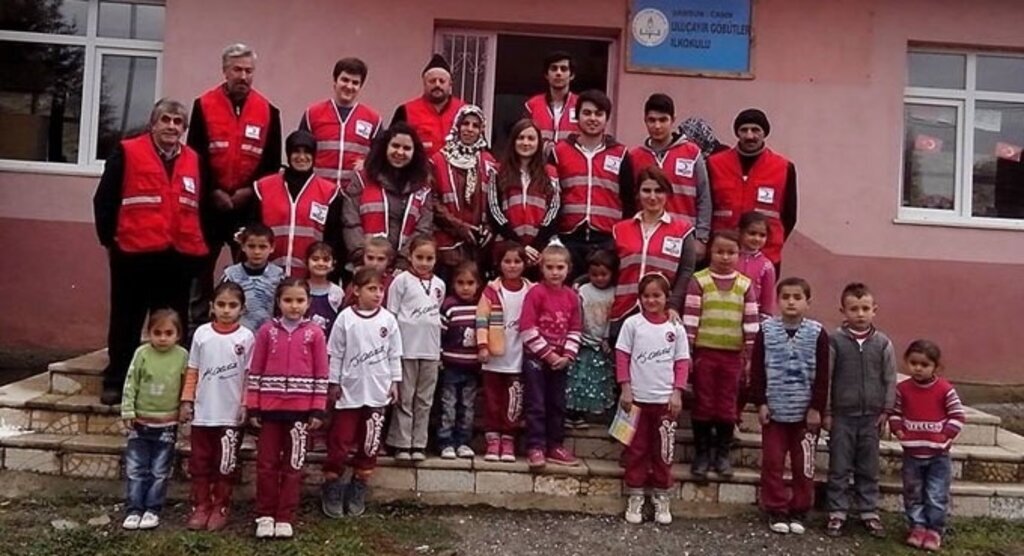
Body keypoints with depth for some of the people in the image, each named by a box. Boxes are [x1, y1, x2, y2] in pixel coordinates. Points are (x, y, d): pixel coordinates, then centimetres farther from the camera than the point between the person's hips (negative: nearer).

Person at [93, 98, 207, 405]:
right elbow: (104, 200, 0)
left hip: (180, 255, 3)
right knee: (127, 321, 7)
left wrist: (200, 243, 11)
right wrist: (109, 240, -1)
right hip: (135, 253, -3)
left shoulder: (194, 160, 12)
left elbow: (200, 204, 18)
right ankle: (115, 382, 17)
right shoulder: (127, 152, 0)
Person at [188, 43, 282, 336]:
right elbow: (195, 156, -2)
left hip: (249, 205, 1)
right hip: (209, 203, 0)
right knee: (201, 274, 8)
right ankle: (195, 331, 17)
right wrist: (213, 192, -10)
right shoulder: (204, 105, 1)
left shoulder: (268, 111, 3)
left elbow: (272, 162, 3)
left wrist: (249, 190, -9)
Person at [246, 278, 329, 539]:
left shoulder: (314, 333, 0)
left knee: (293, 465, 6)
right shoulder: (267, 331, 2)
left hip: (301, 409, -1)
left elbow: (321, 375, 0)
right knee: (266, 464, 6)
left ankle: (285, 518, 15)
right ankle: (265, 515, 18)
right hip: (270, 408, 1)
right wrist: (252, 407, -1)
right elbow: (255, 371, 3)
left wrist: (318, 410, -4)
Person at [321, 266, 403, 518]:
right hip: (349, 390, -2)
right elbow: (335, 354, -2)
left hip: (377, 392, 2)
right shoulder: (345, 318, -6)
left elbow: (394, 354, 6)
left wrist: (395, 382, 4)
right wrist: (334, 383, -1)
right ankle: (332, 489, 18)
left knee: (369, 443, 9)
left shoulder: (388, 320, -1)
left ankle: (358, 491, 22)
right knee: (340, 441, 3)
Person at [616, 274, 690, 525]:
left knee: (663, 451, 8)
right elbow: (622, 357, -1)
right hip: (638, 397, -1)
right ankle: (635, 497, 17)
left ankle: (662, 498, 20)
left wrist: (677, 393, -5)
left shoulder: (676, 328, 1)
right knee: (636, 449, 8)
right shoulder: (632, 323, -2)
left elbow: (682, 362, 3)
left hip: (665, 400, 1)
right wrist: (625, 389, -7)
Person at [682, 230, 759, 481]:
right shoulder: (699, 281, -2)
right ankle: (701, 453, 15)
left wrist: (749, 356, 2)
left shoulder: (745, 285, 4)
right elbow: (690, 319, -4)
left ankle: (722, 453, 19)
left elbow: (751, 323, 5)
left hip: (733, 355, 2)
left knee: (727, 406, 7)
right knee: (704, 404, 4)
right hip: (704, 352, -2)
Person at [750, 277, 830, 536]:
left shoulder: (817, 333, -3)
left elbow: (822, 375, -2)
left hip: (806, 411, 0)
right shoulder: (766, 330, -2)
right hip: (774, 409, 0)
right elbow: (757, 370, 0)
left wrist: (817, 407, -6)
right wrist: (760, 403, -5)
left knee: (803, 465, 8)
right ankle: (776, 511, 16)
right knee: (772, 463, 5)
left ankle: (799, 512, 20)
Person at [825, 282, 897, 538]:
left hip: (871, 416, 2)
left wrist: (886, 411, 1)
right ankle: (837, 513, 15)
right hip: (842, 415, -2)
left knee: (868, 469, 12)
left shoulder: (883, 343, 0)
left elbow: (890, 380, 5)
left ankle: (869, 512, 22)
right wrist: (826, 411, -5)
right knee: (839, 468, 6)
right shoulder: (835, 340, -6)